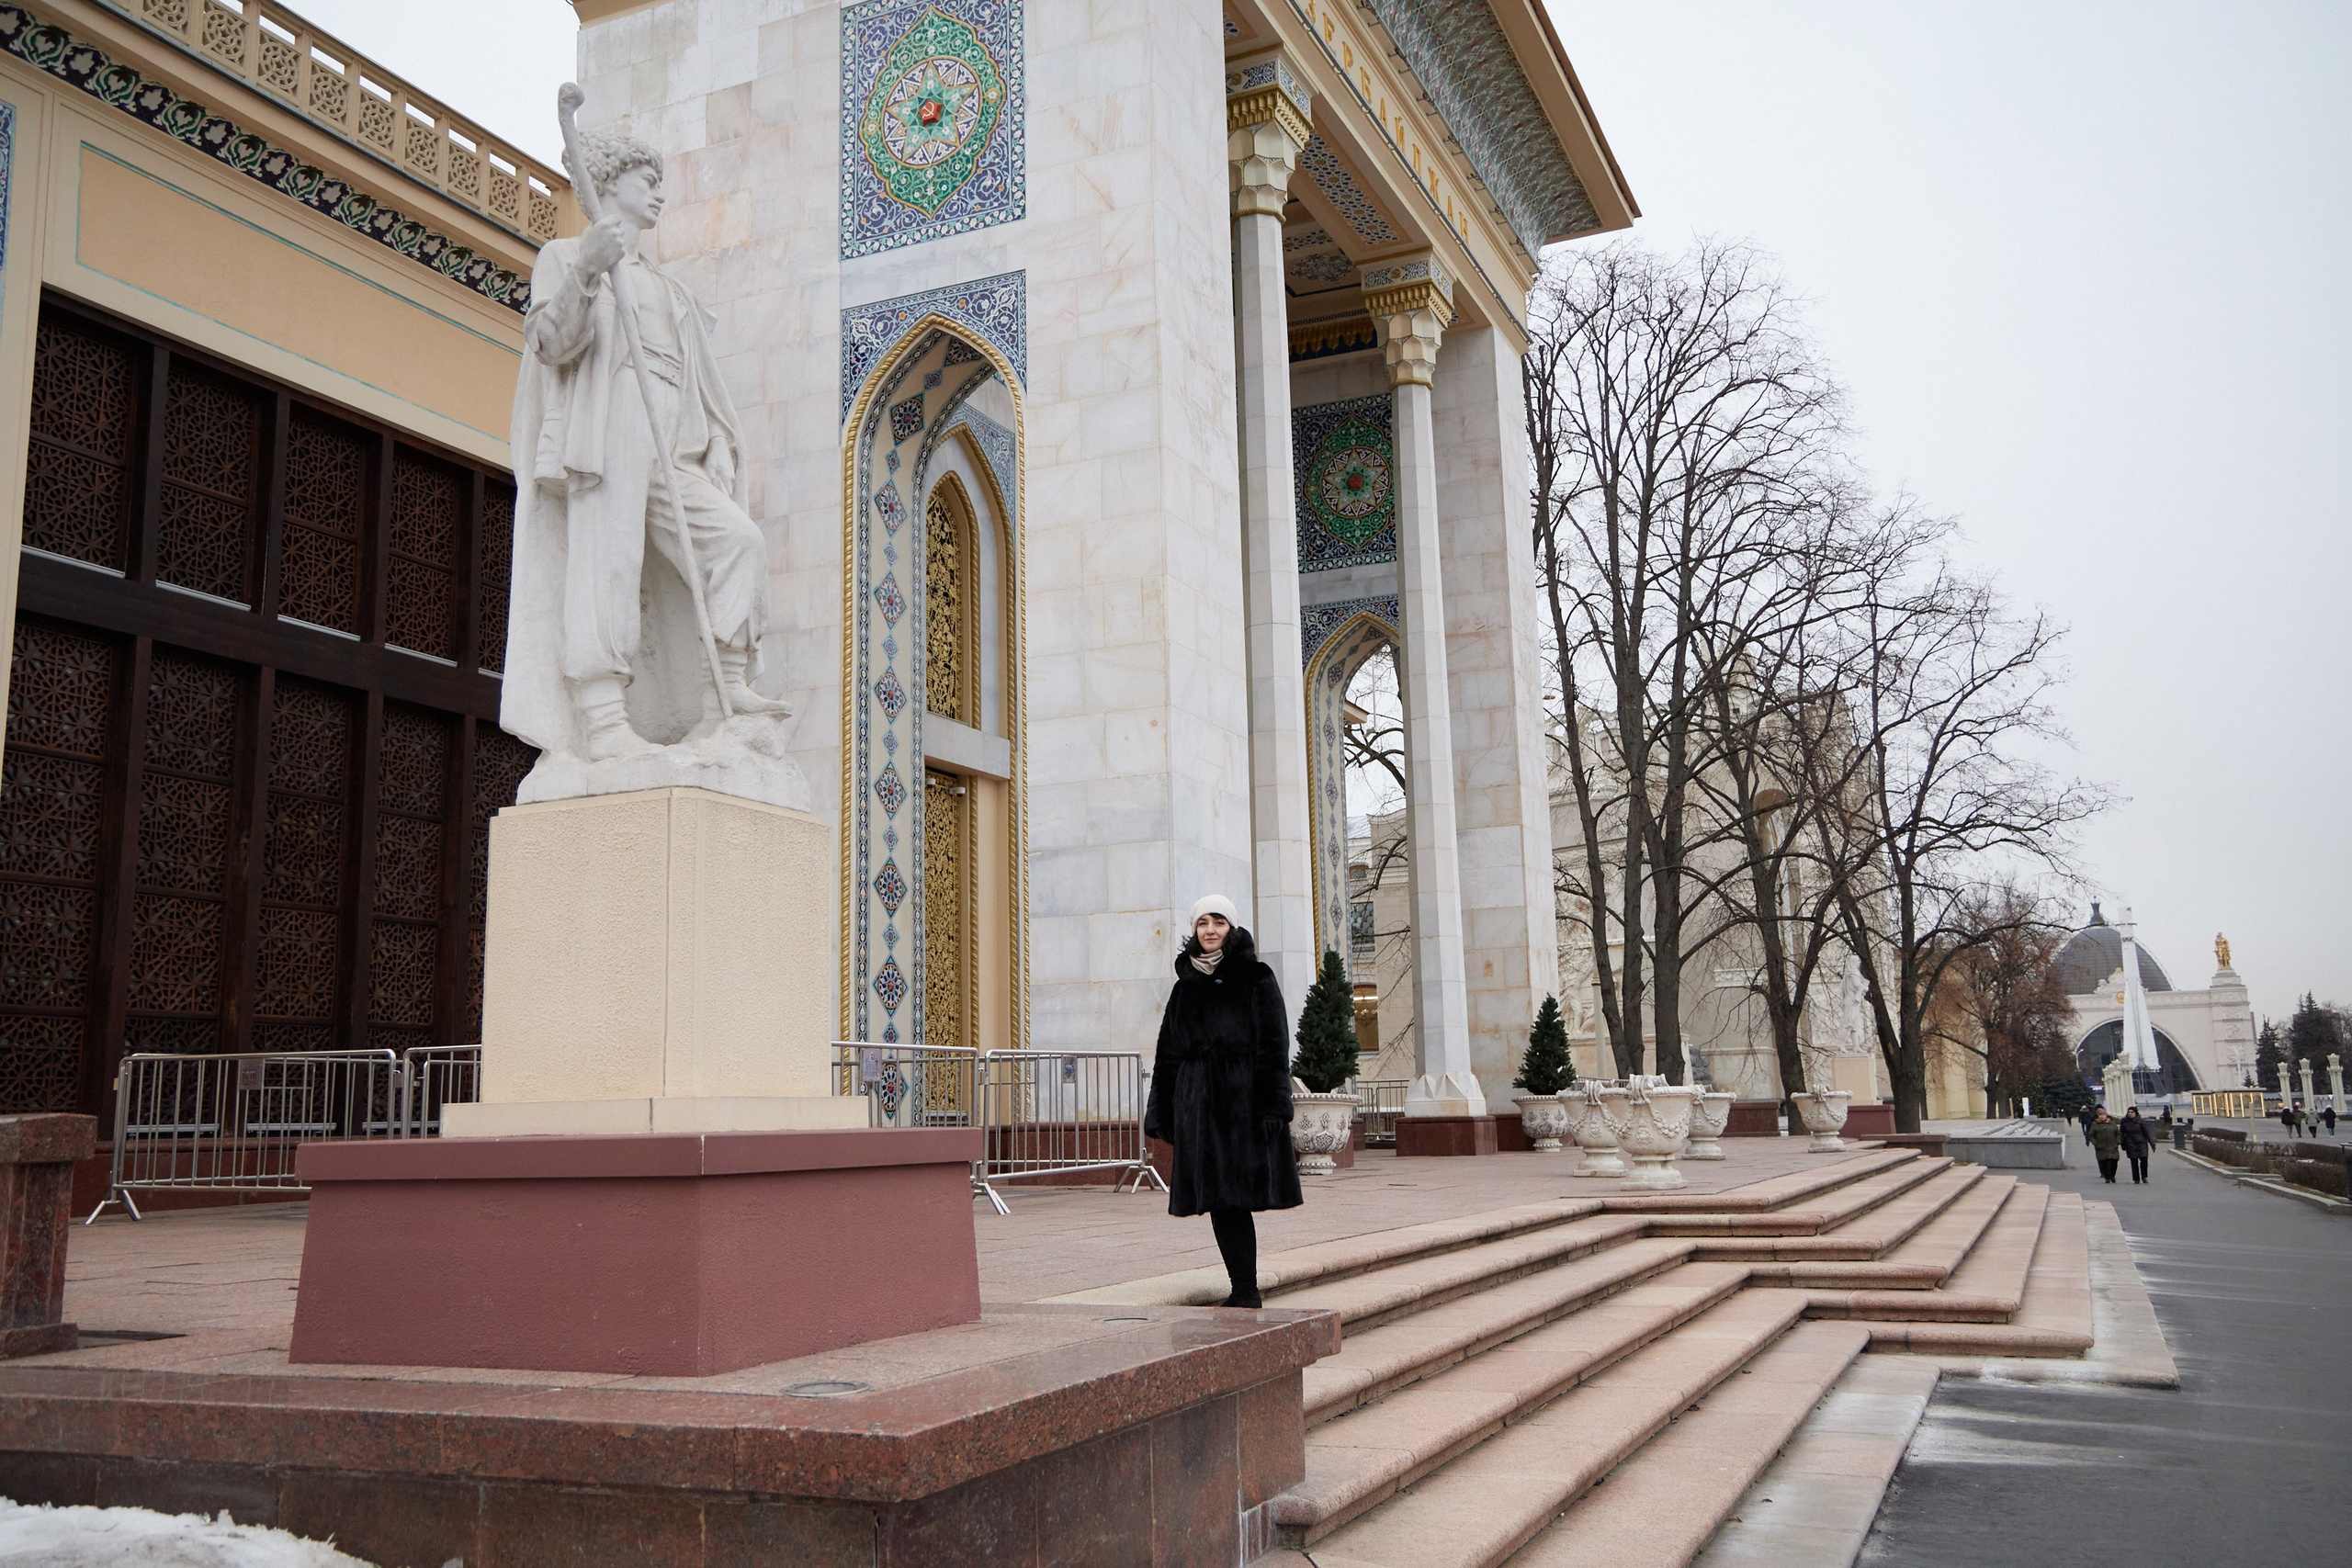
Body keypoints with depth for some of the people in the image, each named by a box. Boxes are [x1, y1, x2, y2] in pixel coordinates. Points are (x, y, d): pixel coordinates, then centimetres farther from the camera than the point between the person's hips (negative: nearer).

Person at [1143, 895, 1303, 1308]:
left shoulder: (1256, 979, 2)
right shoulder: (1186, 986, 14)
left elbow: (1274, 1046, -4)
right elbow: (1168, 1053, 14)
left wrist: (1273, 1105, -13)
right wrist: (1162, 1113, 8)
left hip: (1244, 1100, -4)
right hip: (1199, 1104, 4)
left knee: (1235, 1194, -6)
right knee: (1218, 1199, 3)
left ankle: (1247, 1291, 2)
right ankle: (1244, 1290, 10)